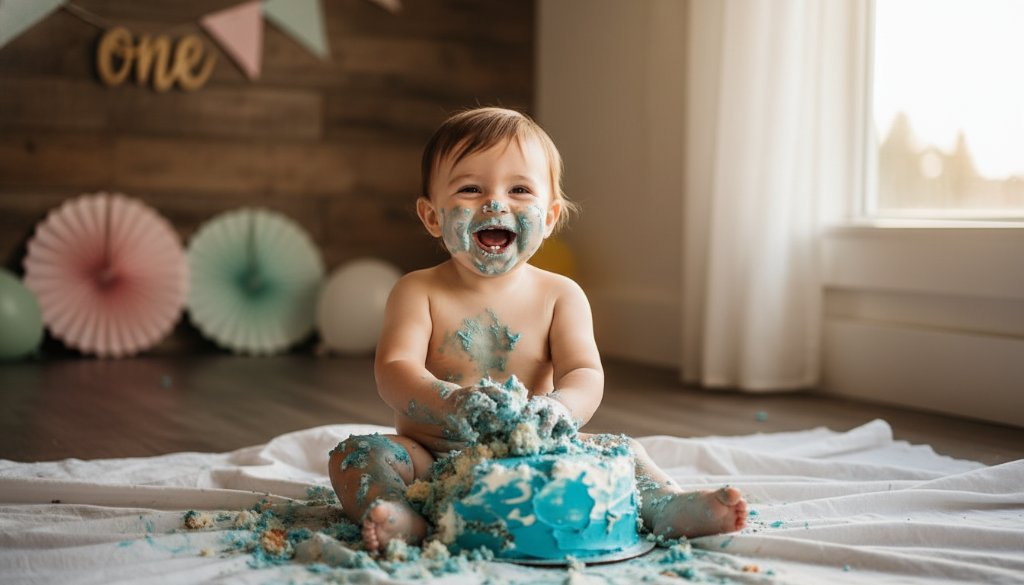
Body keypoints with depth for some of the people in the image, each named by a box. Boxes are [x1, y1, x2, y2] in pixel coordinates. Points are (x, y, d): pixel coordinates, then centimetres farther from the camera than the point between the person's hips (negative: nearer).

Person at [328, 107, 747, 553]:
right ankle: (400, 519, -48)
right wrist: (449, 402, -40)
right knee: (356, 454, -25)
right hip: (434, 461, -1)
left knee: (621, 450, -12)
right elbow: (394, 371, -17)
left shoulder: (560, 296, 1)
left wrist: (560, 409, -37)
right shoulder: (418, 293, -3)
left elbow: (585, 374, -11)